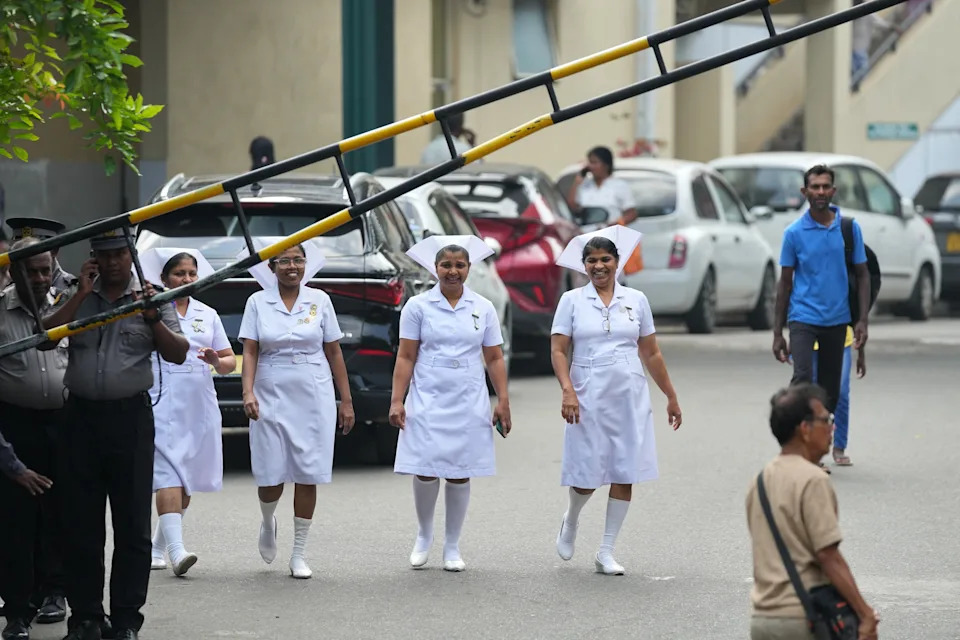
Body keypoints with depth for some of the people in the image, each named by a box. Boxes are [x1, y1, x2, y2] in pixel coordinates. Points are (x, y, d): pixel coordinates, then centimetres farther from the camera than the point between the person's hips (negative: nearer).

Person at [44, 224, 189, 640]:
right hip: (82, 416, 2)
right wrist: (80, 295, -6)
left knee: (133, 526, 0)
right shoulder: (76, 298, 11)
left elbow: (178, 354, 2)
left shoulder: (150, 298, 7)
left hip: (130, 416, -2)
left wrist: (153, 318, -13)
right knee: (81, 523, 4)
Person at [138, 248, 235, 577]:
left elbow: (231, 362, 14)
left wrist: (217, 361, -5)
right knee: (168, 475, -16)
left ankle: (157, 546, 20)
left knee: (187, 480, 7)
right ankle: (176, 550, -25)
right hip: (162, 405, -5)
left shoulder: (207, 315, 15)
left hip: (199, 406, 5)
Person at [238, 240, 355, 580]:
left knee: (307, 477, -1)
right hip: (272, 398, 0)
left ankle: (299, 554, 8)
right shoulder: (258, 303, 3)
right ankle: (268, 523, 33)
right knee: (271, 477, -2)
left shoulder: (319, 301, 4)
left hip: (314, 398, 1)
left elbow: (334, 353, 7)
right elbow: (250, 352, -2)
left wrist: (346, 401, 6)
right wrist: (248, 392, -16)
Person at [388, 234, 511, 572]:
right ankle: (423, 537, 16)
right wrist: (397, 401, -7)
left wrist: (503, 401, 2)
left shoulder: (483, 308, 7)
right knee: (425, 471, -6)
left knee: (459, 474, 3)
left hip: (469, 404, 1)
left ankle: (452, 547, 13)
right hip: (428, 401, -1)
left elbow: (495, 358, 8)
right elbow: (406, 357, 0)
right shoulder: (418, 306, 1)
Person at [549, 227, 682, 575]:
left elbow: (651, 353, 13)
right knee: (587, 475, -2)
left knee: (625, 475, -2)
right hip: (588, 398, -2)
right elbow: (558, 350, -2)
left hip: (630, 397, 2)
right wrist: (568, 391, -17)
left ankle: (606, 552, 6)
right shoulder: (572, 301, 3)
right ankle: (571, 520, 32)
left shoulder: (636, 300, 9)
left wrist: (671, 396, 13)